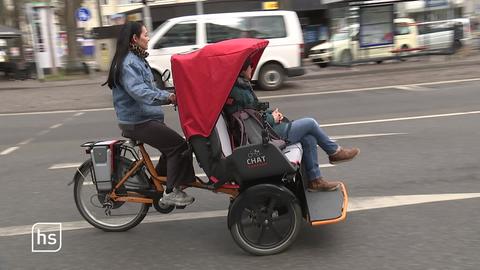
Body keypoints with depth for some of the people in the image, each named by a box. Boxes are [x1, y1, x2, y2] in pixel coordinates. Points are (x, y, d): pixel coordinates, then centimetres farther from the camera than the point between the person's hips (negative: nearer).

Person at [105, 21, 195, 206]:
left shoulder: (137, 60, 18)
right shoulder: (128, 63, -16)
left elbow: (149, 88, 21)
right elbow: (139, 91, -31)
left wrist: (170, 95, 7)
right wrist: (167, 98, -37)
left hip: (144, 118, 10)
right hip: (138, 121, -10)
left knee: (172, 148, 13)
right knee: (179, 146, -12)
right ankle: (171, 192, -4)